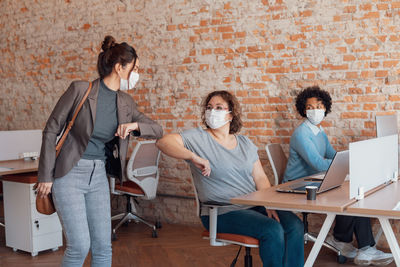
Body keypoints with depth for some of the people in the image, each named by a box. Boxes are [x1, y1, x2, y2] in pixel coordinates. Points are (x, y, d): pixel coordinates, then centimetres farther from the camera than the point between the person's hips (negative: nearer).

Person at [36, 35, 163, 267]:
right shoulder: (80, 90, -12)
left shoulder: (126, 102, 5)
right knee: (80, 245, -10)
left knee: (103, 247, 7)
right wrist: (46, 176, -8)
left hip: (98, 176, 6)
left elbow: (158, 130, 9)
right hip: (69, 174, -6)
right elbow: (51, 130, -7)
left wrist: (134, 125, -12)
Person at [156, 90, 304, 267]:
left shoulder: (245, 143, 15)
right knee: (272, 230, -24)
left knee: (294, 225, -16)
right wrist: (194, 157, -29)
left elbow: (260, 178, 12)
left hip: (254, 206, 6)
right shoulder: (198, 138, -1)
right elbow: (163, 142, -16)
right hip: (222, 212, -5)